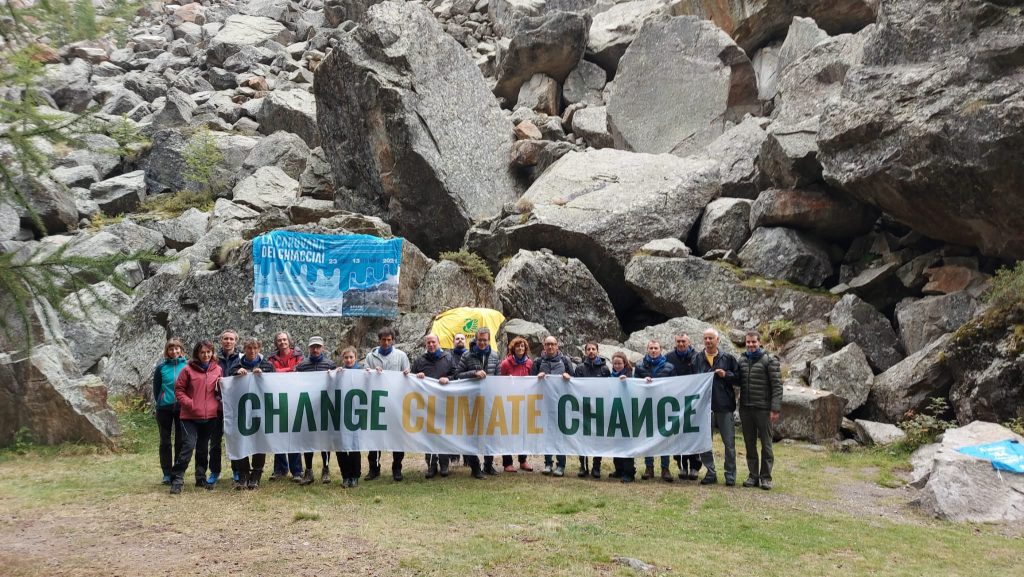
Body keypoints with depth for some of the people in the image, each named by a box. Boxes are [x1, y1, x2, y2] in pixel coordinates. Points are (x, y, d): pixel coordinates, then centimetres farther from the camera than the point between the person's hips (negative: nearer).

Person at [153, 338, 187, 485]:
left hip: (182, 408, -1)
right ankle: (167, 474, 11)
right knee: (165, 441, 5)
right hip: (164, 408, 1)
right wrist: (159, 403, 6)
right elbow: (156, 388, 8)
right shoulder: (161, 367, 0)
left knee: (181, 441, 4)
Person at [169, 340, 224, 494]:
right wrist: (190, 403, -12)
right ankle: (177, 480, -5)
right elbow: (178, 390, -2)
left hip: (210, 416, 4)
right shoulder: (188, 370, -4)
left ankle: (201, 478, 23)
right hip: (190, 416, -4)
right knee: (188, 446, -12)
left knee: (203, 449, 13)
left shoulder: (217, 370, 6)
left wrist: (219, 404, 0)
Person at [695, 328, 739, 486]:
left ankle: (730, 475, 12)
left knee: (729, 443, 3)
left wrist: (726, 375, -11)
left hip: (724, 406, -1)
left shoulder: (727, 358, 4)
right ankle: (710, 473, 16)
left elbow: (738, 377, 5)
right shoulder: (697, 359, 7)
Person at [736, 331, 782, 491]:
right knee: (750, 444, 10)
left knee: (766, 444, 2)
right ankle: (753, 475, 18)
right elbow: (736, 381, 20)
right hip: (745, 408, 5)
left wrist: (775, 408, -14)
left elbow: (777, 385, -8)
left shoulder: (769, 360, -5)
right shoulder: (740, 360, 9)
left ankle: (766, 477, 8)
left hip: (763, 409, -5)